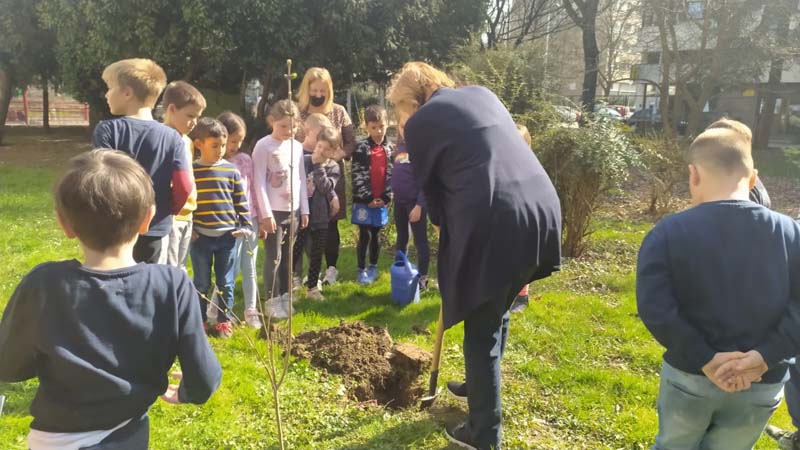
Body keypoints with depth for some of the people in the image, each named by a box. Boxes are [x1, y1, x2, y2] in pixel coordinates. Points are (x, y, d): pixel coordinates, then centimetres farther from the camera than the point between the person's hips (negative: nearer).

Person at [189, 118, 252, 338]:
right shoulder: (190, 171, -1)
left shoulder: (232, 170, 2)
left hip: (228, 236, 1)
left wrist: (245, 226, 0)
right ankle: (199, 320, 24)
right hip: (200, 237, -1)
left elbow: (241, 202, 6)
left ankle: (224, 320, 23)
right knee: (201, 283, 10)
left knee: (226, 283, 9)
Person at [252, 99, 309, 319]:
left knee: (287, 256, 12)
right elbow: (260, 182, -12)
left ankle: (285, 297, 22)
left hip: (292, 210, 5)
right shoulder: (263, 146, -9)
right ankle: (273, 300, 9)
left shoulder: (297, 147, 8)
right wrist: (266, 213, -15)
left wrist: (304, 209, 9)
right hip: (273, 210, -5)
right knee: (274, 257, -1)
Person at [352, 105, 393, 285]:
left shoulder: (390, 148, 5)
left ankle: (373, 267, 25)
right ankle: (361, 270, 10)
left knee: (376, 235, 13)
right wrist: (368, 198, -13)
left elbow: (392, 174, 4)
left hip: (381, 200, 3)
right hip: (364, 200, -3)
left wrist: (386, 197, -6)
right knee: (365, 235, 0)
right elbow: (358, 177, -10)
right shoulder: (361, 148, -7)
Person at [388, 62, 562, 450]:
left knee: (481, 329, 8)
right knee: (496, 311, 26)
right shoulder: (482, 94, 21)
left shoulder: (420, 123, 3)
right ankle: (481, 386, 46)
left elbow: (431, 187, 9)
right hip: (541, 207, 7)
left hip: (492, 224, -7)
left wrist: (443, 223, 28)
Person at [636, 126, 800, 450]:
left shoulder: (668, 233, -13)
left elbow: (654, 308, -21)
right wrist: (763, 358, -16)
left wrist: (705, 360, -16)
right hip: (762, 387, 2)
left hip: (688, 377, -1)